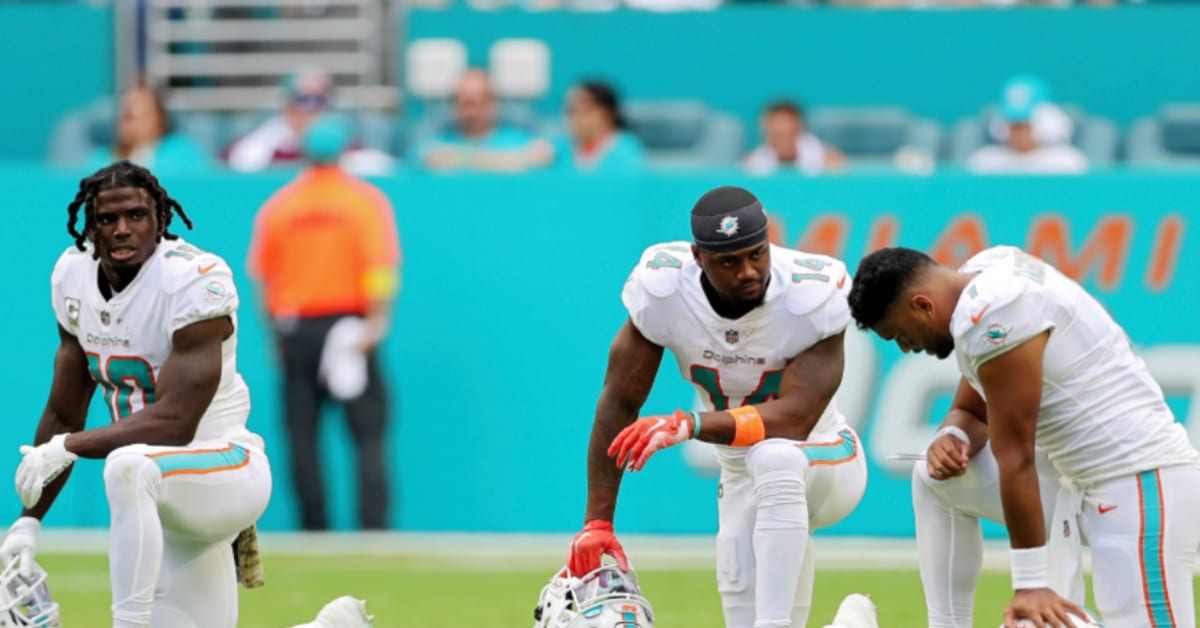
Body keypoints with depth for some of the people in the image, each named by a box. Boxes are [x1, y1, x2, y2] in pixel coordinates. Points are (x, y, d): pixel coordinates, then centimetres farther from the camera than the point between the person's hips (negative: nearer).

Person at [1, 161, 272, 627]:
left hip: (226, 472, -8)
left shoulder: (195, 281, -18)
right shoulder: (73, 277, 3)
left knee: (129, 466, -38)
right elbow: (64, 417, 11)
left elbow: (174, 423, -26)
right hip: (163, 504, 8)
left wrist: (66, 448, -22)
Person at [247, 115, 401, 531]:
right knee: (369, 436, -1)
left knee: (302, 437, 6)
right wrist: (376, 322, -15)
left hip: (294, 328, 2)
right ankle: (373, 528, -13)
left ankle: (314, 531, 4)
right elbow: (382, 267, -13)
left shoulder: (277, 205, 5)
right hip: (349, 322, -2)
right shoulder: (366, 200, -2)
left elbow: (260, 277, 7)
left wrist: (276, 337, 14)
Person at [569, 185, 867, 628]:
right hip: (742, 481, 4)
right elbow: (619, 403, -13)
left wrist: (688, 426, -47)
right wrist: (597, 521, -17)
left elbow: (796, 418, -34)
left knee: (774, 457, -38)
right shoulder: (663, 289, -19)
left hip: (824, 463, -4)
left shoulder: (813, 296, -26)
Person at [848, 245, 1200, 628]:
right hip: (1086, 482, 10)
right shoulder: (984, 273, 11)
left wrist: (1030, 582, -18)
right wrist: (954, 438, -5)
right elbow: (972, 412, 19)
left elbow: (1015, 458, -19)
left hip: (1141, 482, -10)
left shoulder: (989, 319, -19)